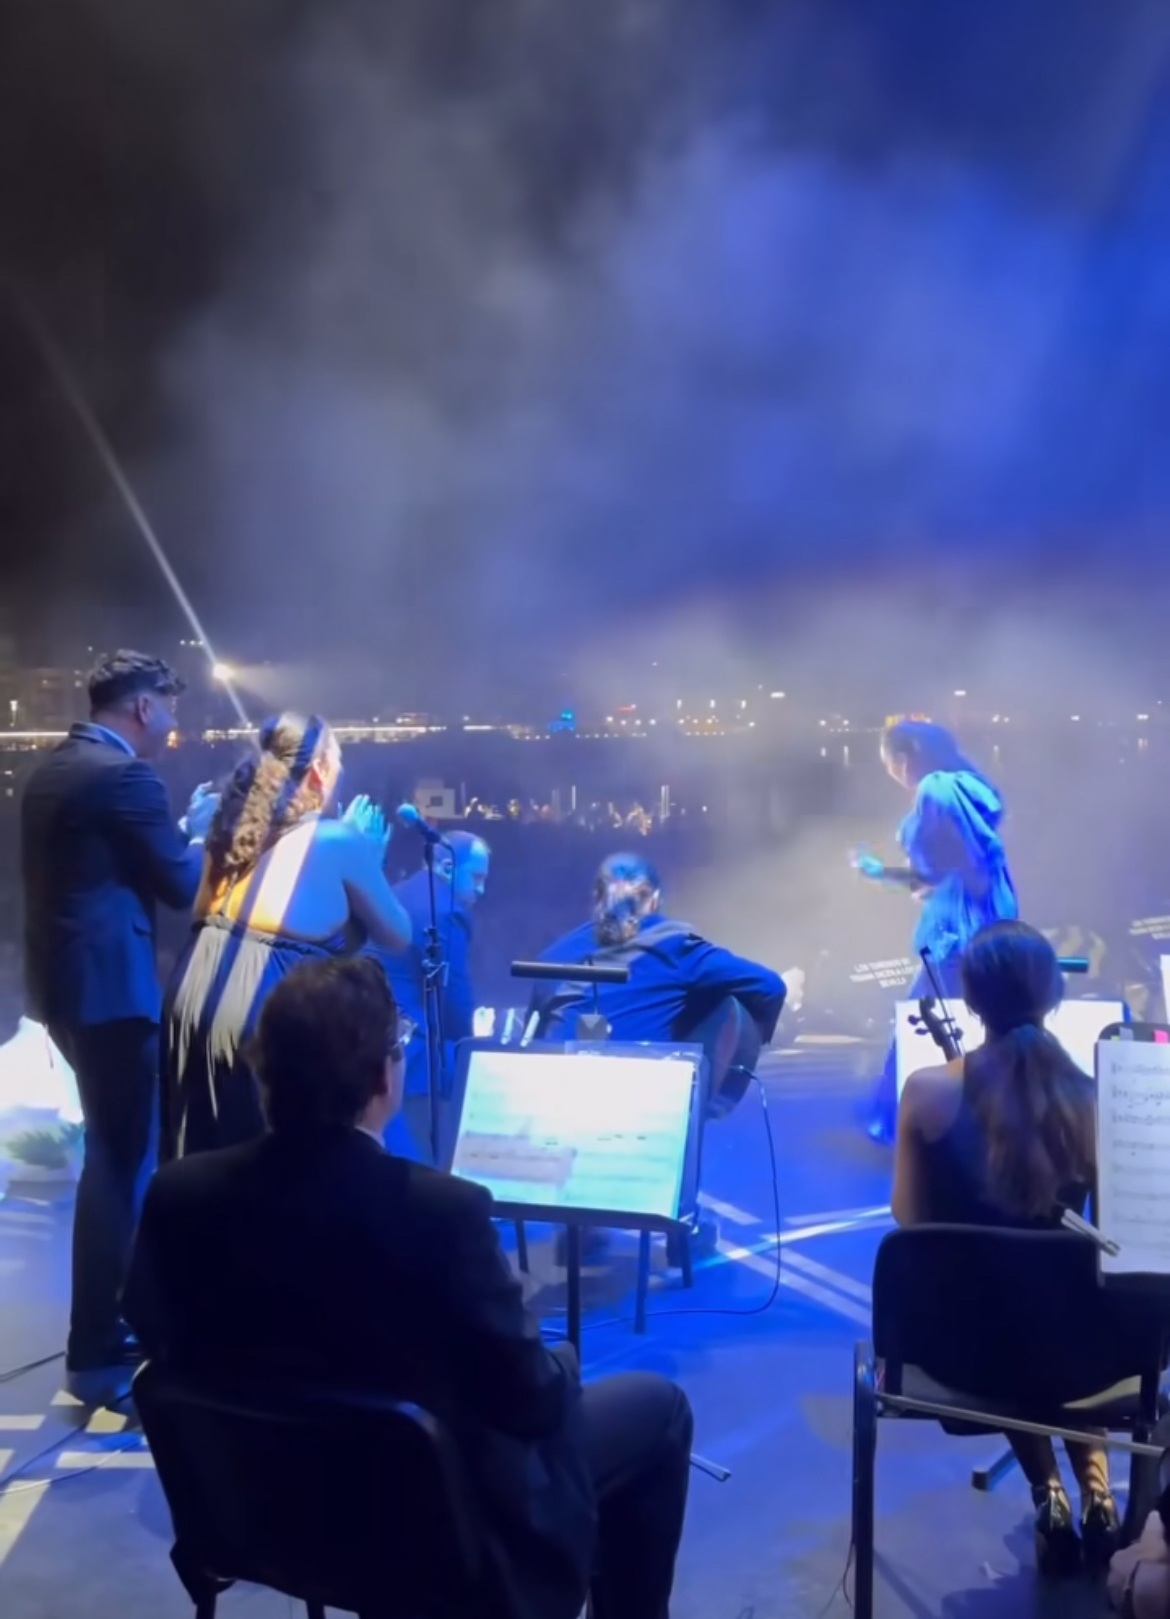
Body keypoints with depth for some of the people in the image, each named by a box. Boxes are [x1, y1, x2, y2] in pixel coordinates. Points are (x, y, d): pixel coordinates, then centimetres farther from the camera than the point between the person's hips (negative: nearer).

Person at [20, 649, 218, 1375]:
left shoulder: (53, 767, 14)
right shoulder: (125, 776, -16)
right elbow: (182, 885, -12)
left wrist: (177, 828, 15)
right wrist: (199, 831, 6)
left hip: (67, 977, 10)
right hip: (108, 984, -10)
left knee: (116, 1145, 20)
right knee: (121, 1154, -1)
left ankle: (109, 1308, 32)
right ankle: (98, 1338, 7)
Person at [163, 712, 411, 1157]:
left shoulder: (240, 825, 13)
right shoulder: (339, 839, -3)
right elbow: (398, 936, 6)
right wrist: (367, 860, 20)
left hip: (197, 994, 7)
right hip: (263, 1007, -6)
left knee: (205, 1151, 19)